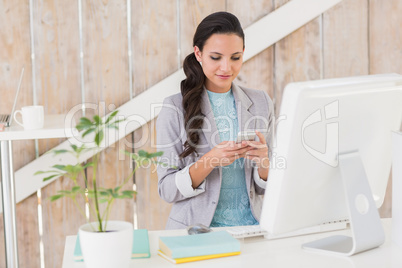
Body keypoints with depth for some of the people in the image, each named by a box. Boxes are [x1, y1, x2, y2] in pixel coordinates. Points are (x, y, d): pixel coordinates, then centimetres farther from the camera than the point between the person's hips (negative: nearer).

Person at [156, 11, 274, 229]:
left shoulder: (261, 103, 7)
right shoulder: (175, 109, -3)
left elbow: (266, 188, 10)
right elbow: (167, 190, -5)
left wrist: (263, 161, -11)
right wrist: (209, 161, -20)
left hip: (250, 226, 3)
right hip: (196, 230, -2)